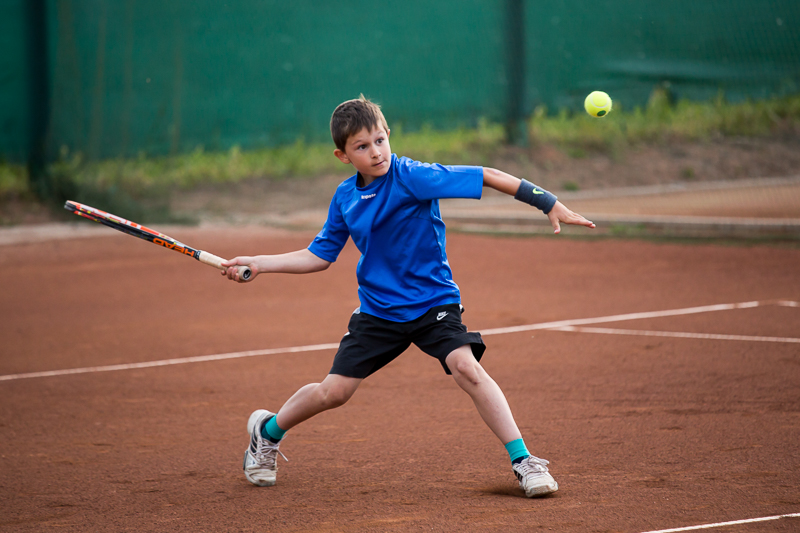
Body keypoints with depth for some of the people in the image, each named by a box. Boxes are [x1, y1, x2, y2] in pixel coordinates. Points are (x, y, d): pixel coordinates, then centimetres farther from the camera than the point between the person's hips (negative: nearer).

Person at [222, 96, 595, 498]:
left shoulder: (411, 177, -18)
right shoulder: (345, 198, -1)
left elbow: (486, 177, -21)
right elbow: (319, 256, 12)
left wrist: (549, 204, -26)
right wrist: (258, 265, 6)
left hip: (433, 302, -4)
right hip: (378, 310, 4)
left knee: (466, 367, -26)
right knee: (333, 392, 3)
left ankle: (523, 461, -21)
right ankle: (268, 431, 31)